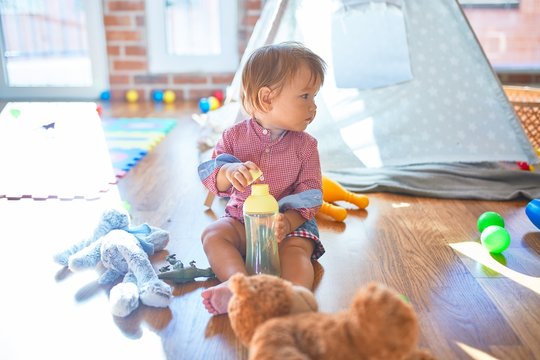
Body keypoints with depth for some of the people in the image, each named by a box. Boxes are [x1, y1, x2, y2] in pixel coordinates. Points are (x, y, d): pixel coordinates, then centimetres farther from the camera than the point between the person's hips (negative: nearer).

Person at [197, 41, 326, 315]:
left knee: (296, 249, -30)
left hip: (291, 222, -1)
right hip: (241, 219, 2)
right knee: (212, 234, -22)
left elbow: (310, 194, -7)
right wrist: (228, 172, -33)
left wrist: (287, 223, -27)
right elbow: (208, 177, -7)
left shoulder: (305, 146, -3)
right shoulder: (235, 136, -3)